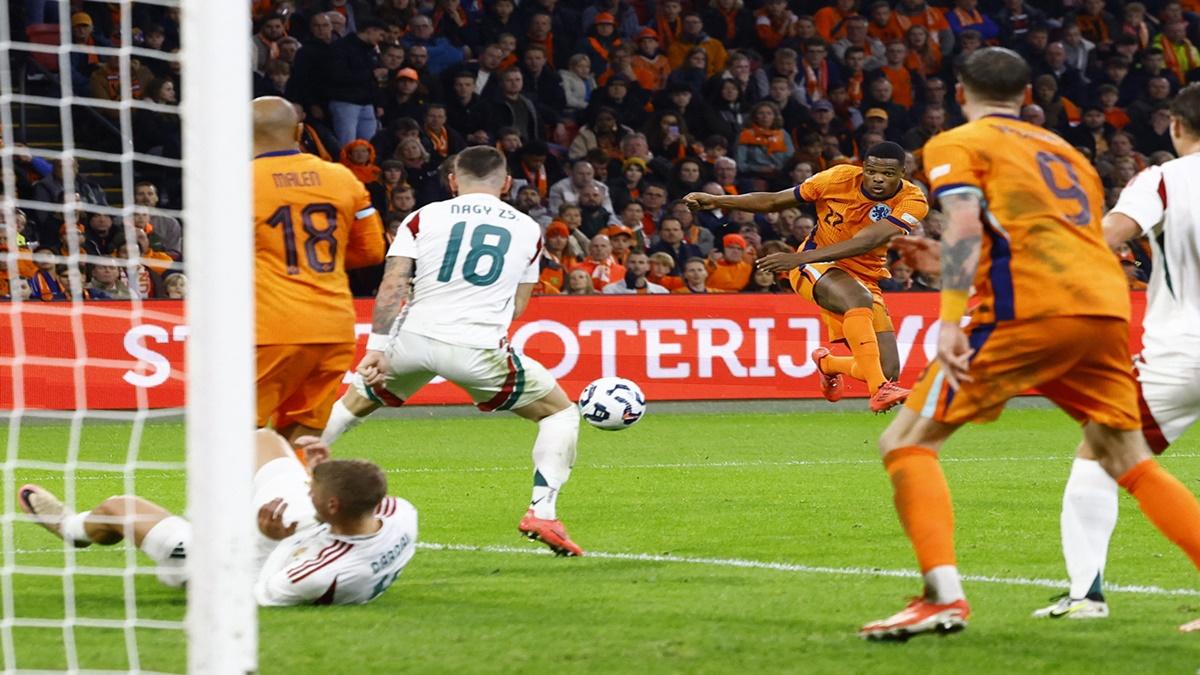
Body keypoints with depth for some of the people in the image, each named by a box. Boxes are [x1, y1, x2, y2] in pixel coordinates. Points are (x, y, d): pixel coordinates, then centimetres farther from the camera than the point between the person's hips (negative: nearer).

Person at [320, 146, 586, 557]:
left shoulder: (424, 218, 9)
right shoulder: (528, 230, 14)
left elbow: (393, 285, -3)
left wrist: (377, 347, -8)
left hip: (413, 338, 1)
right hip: (479, 350, -1)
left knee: (352, 404, 27)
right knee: (561, 414, 16)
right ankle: (542, 512, 0)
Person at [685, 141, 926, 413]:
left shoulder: (912, 202, -15)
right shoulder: (839, 178, -12)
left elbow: (866, 242, -29)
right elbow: (774, 201, 1)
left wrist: (798, 258, -38)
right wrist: (716, 201, -6)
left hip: (865, 277, 3)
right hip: (816, 268, -3)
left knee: (889, 371, -7)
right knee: (859, 298, -38)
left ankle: (827, 363, 25)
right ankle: (879, 390, -45)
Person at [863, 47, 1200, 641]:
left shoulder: (956, 145, 11)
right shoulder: (1066, 151, 30)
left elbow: (964, 222, -6)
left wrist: (950, 321, -16)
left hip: (1030, 307, -6)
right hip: (1108, 307, 6)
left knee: (907, 442, 0)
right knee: (1128, 459, 18)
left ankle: (944, 595, -18)